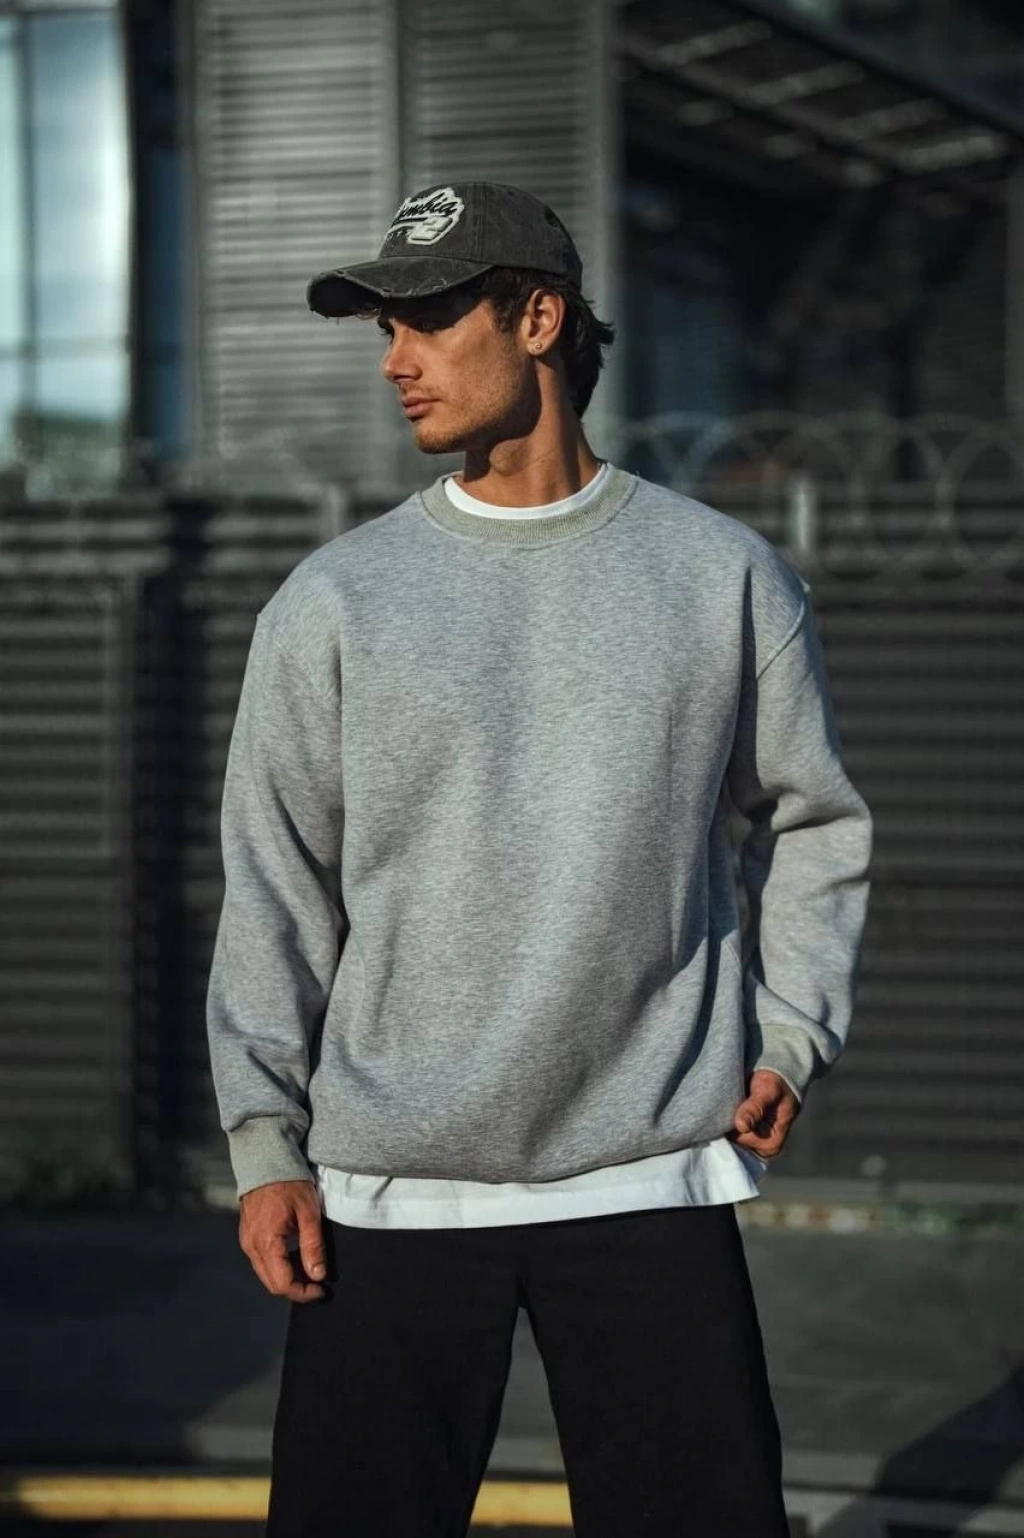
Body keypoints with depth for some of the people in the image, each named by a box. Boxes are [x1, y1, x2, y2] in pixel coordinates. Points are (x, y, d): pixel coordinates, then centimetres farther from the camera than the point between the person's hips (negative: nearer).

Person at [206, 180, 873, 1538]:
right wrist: (266, 1143, -1)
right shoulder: (333, 601, 6)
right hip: (389, 1185, 0)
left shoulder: (725, 574, 7)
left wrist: (792, 1036, 2)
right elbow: (275, 886, 6)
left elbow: (814, 819, 15)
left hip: (652, 1175, 0)